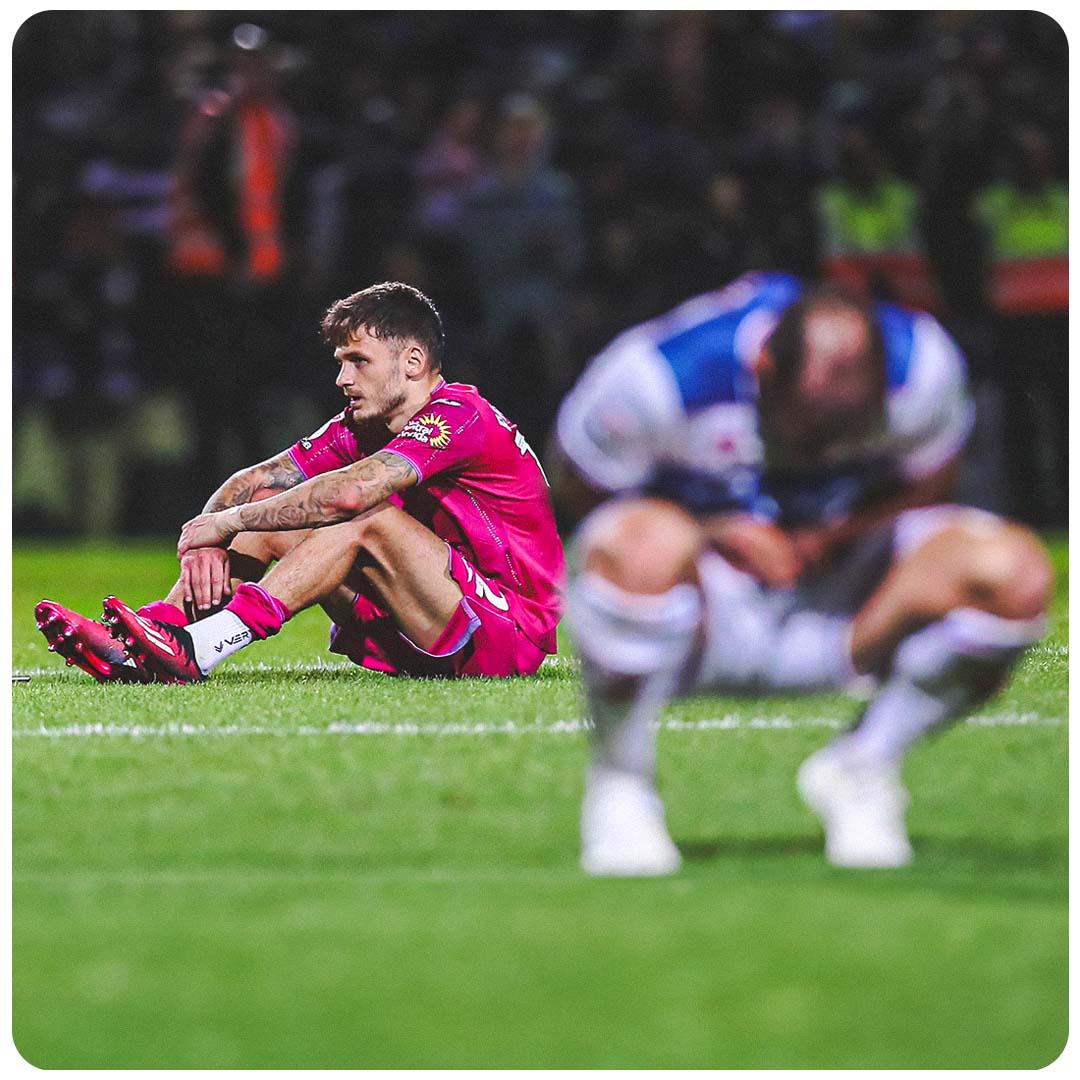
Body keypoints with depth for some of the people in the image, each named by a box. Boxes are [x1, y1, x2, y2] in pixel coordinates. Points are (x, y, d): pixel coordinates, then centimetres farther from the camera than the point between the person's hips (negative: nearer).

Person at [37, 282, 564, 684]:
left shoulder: (460, 415, -17)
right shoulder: (360, 426, 10)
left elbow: (348, 492, -31)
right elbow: (252, 481, 6)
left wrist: (227, 521, -22)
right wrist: (209, 540, -16)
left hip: (511, 633, -9)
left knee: (367, 521, -30)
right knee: (268, 511, 1)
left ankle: (197, 651, -39)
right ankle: (134, 648, -17)